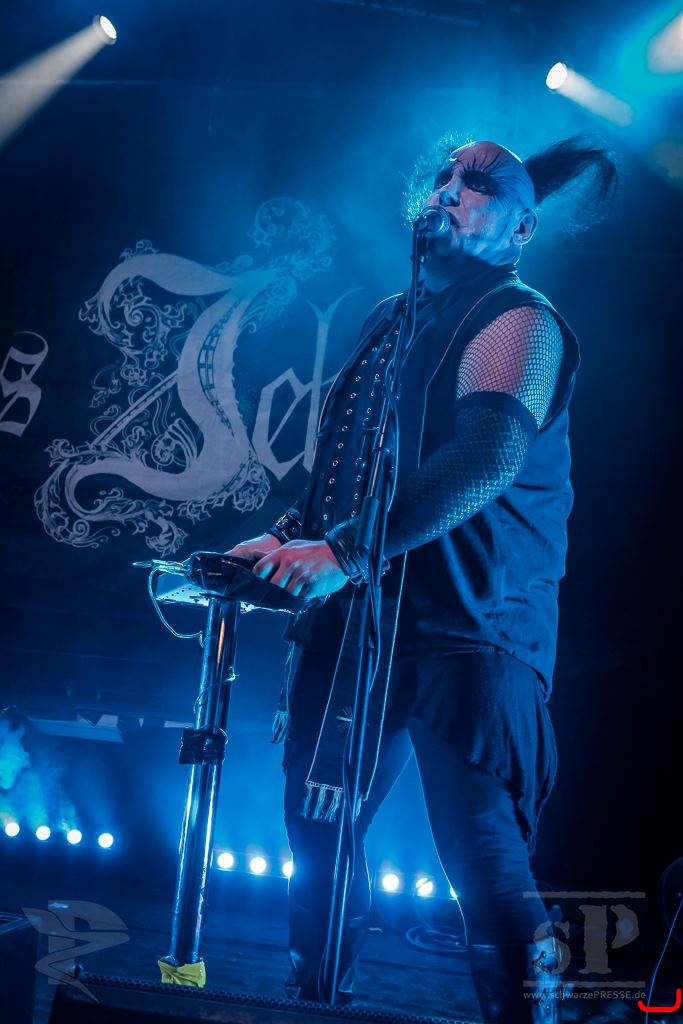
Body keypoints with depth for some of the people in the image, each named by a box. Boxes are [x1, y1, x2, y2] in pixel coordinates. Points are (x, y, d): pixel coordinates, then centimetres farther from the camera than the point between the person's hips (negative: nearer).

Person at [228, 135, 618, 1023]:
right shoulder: (391, 319, 19)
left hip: (467, 626, -7)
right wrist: (287, 539, 9)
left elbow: (484, 460, -22)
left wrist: (345, 552, -29)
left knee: (484, 857, -10)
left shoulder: (518, 320, -5)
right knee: (320, 825, 13)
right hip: (358, 614, 7)